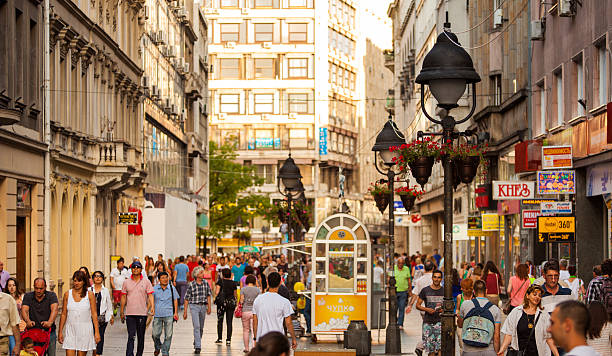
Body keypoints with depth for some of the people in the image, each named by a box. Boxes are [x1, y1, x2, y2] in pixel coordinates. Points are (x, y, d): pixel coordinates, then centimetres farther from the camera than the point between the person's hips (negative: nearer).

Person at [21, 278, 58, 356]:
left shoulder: (51, 296, -2)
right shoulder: (28, 296, 3)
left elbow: (54, 309, -19)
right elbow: (24, 310, -12)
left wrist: (50, 322, -40)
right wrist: (28, 321, -35)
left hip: (49, 332, -1)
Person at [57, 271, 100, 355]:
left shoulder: (89, 294, 0)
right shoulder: (67, 294, 5)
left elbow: (94, 314, 0)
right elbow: (63, 314, 9)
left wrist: (97, 332, -6)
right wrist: (60, 331, 7)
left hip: (85, 329, -1)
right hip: (71, 330, 1)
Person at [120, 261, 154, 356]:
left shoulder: (146, 281, 3)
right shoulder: (126, 282, 6)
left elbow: (150, 295, 1)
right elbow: (123, 297, 11)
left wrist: (152, 306, -16)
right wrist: (122, 312, 11)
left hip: (142, 313, 0)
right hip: (130, 313, 0)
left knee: (141, 337, 9)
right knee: (131, 337, -8)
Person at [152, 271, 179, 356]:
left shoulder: (172, 288, 6)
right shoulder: (154, 289, 5)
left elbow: (175, 300, 11)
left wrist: (176, 312, 4)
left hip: (169, 315, 0)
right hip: (157, 315, 0)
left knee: (168, 335, -3)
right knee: (155, 334, -3)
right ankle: (157, 347, 26)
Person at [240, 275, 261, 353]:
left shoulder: (243, 289, -2)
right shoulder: (257, 290, -1)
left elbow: (241, 301, -4)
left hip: (245, 311, 0)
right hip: (254, 311, 0)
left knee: (246, 330, 11)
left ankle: (246, 348, 14)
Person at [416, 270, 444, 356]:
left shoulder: (444, 291, 6)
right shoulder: (425, 290, 4)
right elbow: (418, 305, 6)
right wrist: (427, 309, -11)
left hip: (440, 321, 0)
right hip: (428, 321, 0)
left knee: (440, 346, -14)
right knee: (430, 349, 4)